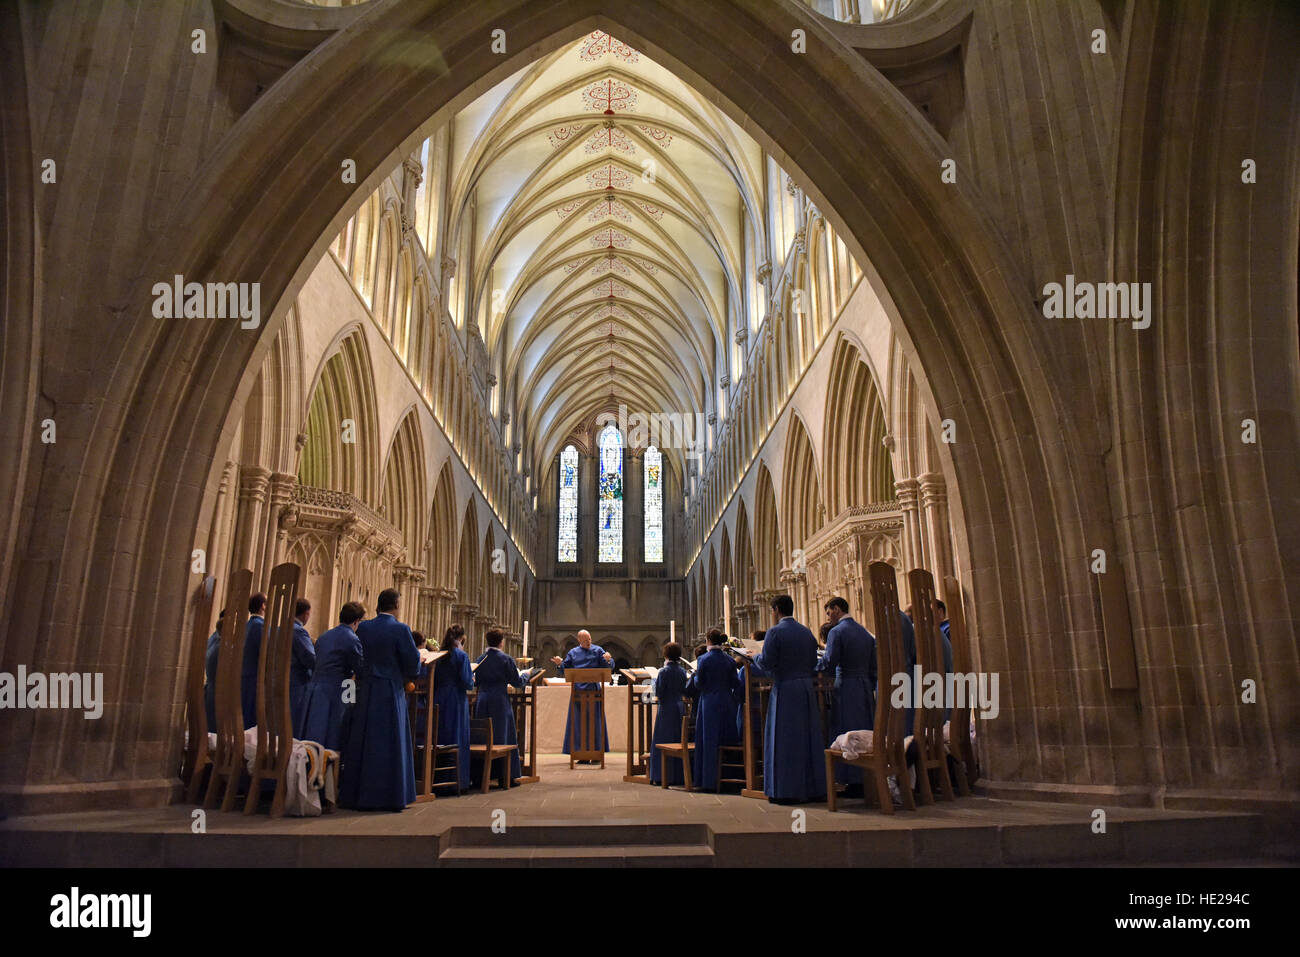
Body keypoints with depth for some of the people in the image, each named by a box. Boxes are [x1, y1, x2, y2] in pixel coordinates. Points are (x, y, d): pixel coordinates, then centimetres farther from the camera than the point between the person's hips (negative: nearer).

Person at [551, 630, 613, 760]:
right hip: (578, 690, 2)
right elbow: (565, 670, 11)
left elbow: (609, 666, -2)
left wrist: (608, 660, -24)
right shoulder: (573, 653, 11)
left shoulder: (598, 650, 6)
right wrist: (560, 664, -9)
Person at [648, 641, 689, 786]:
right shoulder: (682, 671, 4)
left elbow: (659, 693, -13)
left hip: (666, 709, -5)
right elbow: (684, 690, 11)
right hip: (680, 708, 5)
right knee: (678, 742, 12)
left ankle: (663, 776, 1)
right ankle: (679, 775, 14)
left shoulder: (664, 671, -13)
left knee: (663, 742, 2)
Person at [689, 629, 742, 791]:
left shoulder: (704, 660, -10)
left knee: (709, 742, 1)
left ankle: (709, 781, 3)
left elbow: (699, 684, -6)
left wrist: (695, 675, 14)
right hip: (727, 703, 4)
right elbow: (736, 683, 3)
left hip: (709, 703, -4)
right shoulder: (729, 660, 2)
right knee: (726, 739, 12)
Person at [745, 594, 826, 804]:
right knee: (808, 738, 12)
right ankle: (813, 788, 18)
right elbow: (813, 662, 13)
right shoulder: (806, 632, 9)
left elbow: (766, 663, -14)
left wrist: (755, 657, 6)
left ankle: (788, 792, 3)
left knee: (784, 740, 0)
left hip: (785, 689, -6)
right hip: (807, 688, 6)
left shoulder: (775, 632, -11)